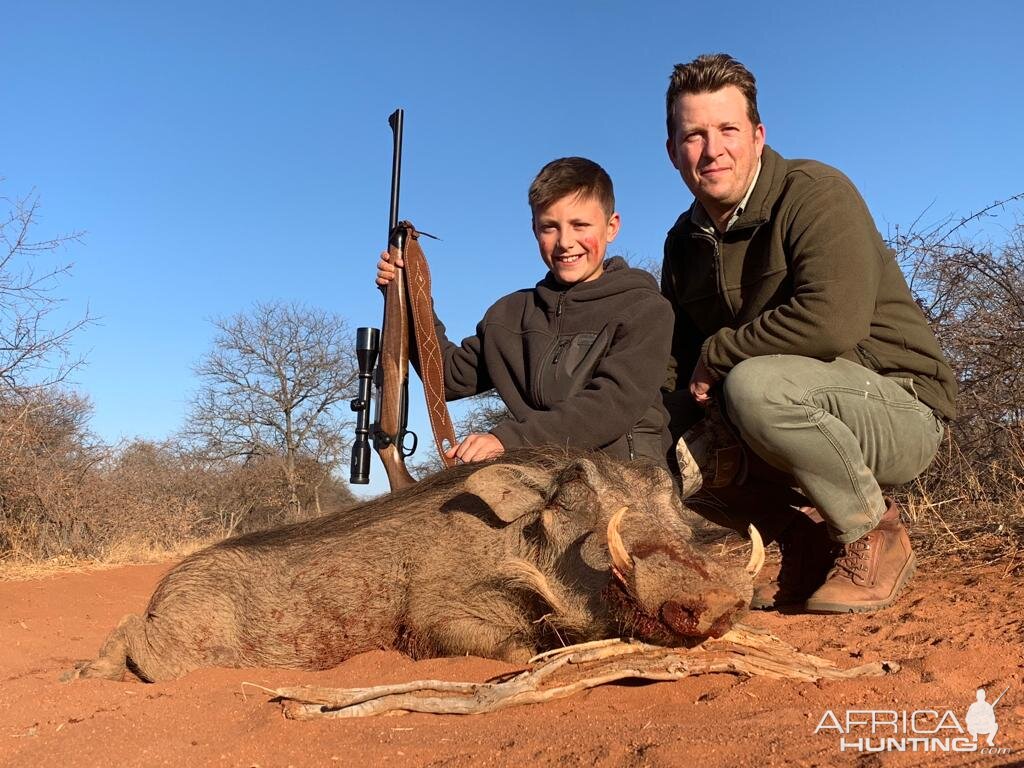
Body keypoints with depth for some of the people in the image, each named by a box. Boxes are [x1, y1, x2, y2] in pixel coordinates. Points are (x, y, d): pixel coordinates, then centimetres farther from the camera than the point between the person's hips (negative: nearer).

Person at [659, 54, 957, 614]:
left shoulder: (815, 193, -16)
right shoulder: (684, 242, 7)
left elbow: (834, 321, -33)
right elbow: (678, 363, 6)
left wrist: (718, 353, -20)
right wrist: (690, 429, -16)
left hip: (901, 408, -7)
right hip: (807, 419, 7)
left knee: (756, 384, -34)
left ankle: (874, 533, -10)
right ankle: (810, 540, 6)